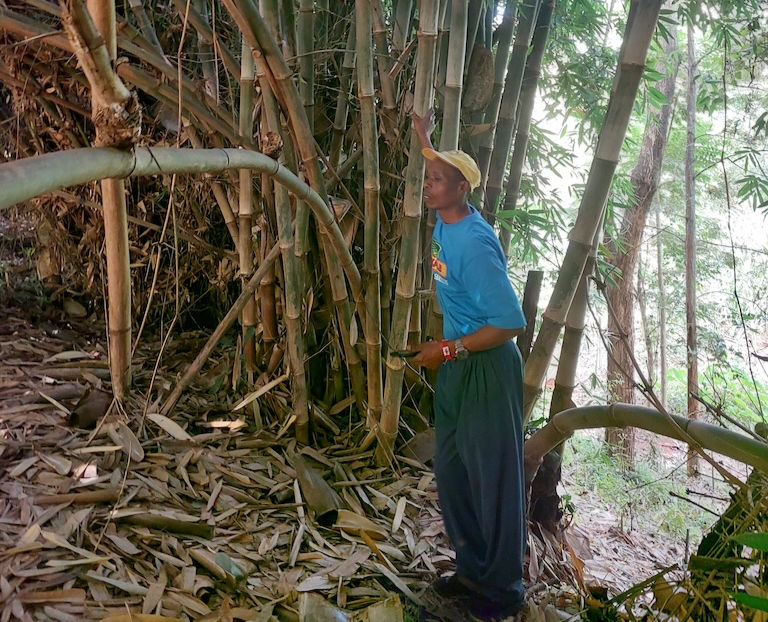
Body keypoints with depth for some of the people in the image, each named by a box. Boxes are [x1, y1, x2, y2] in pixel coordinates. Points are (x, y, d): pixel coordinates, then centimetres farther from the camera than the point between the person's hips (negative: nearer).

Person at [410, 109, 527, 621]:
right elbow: (444, 170, 28)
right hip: (455, 365, 9)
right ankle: (473, 571, 32)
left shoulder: (475, 245, -25)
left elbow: (510, 322, -26)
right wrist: (424, 138, 31)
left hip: (487, 368, -9)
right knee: (452, 473, 16)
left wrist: (449, 349, -21)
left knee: (494, 479, 3)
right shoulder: (446, 221, 2)